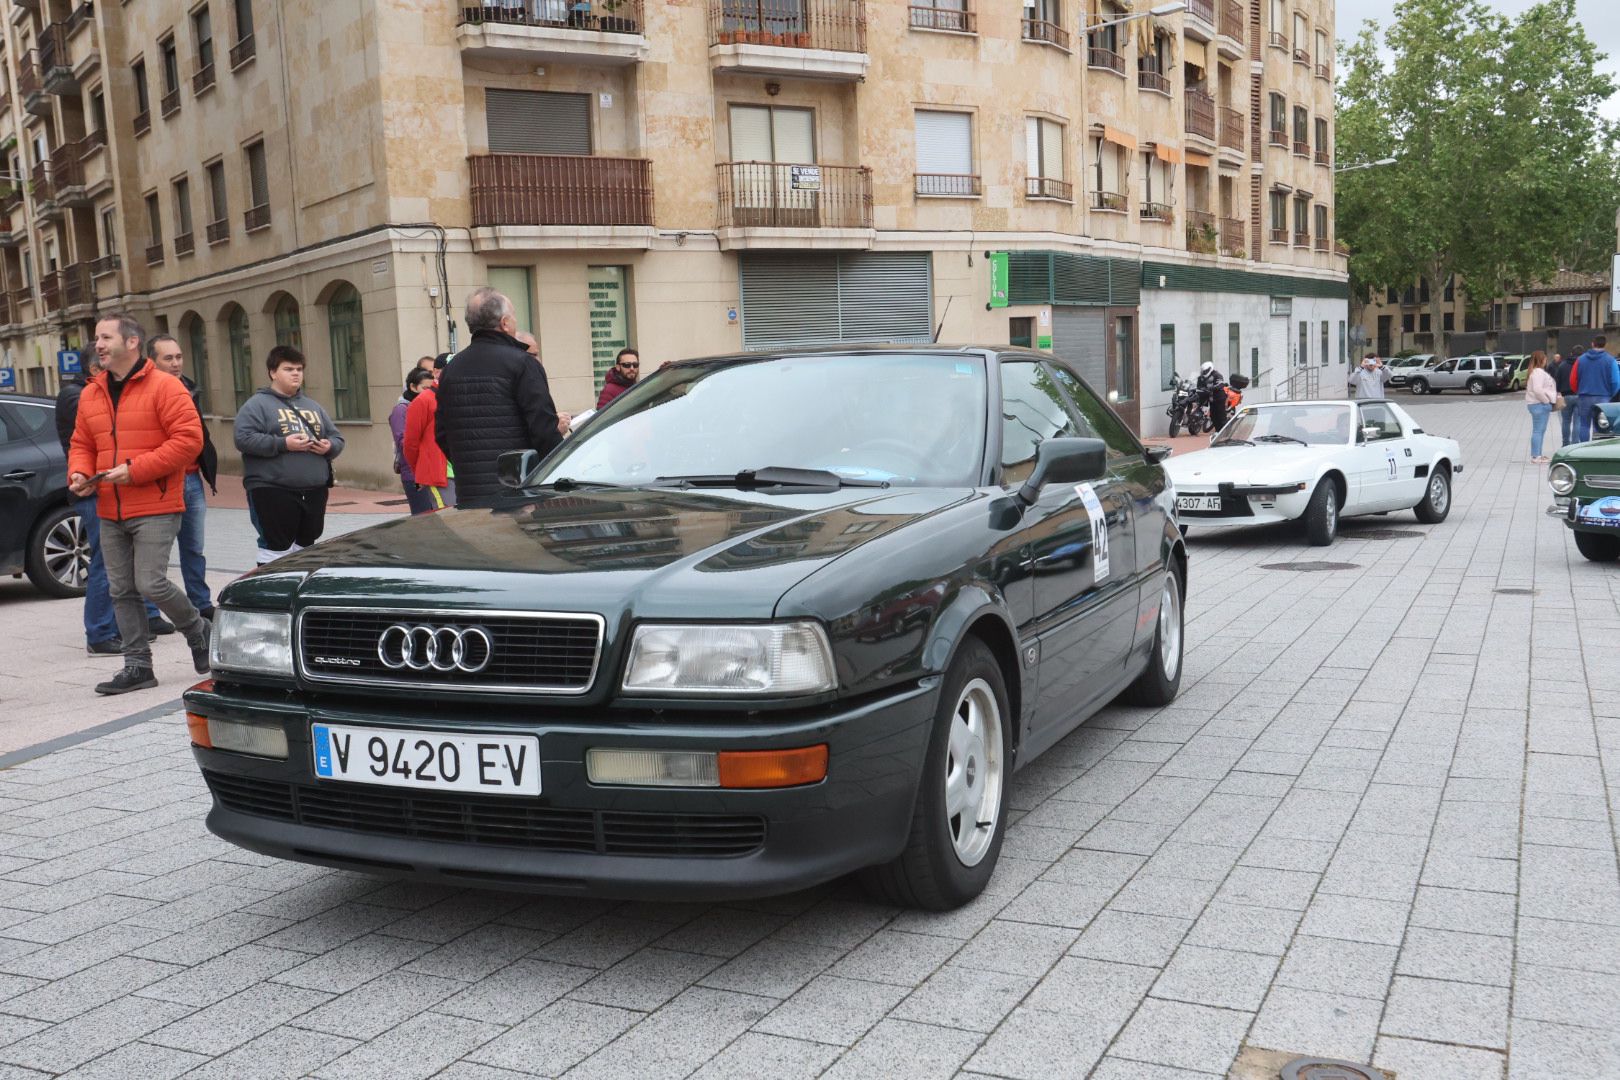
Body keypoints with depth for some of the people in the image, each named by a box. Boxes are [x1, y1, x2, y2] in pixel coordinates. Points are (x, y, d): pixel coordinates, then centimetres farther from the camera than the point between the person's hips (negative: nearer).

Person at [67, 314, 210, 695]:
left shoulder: (164, 386, -8)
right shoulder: (91, 394, 13)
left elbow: (189, 439, -16)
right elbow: (81, 444, 20)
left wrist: (135, 469, -18)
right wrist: (78, 474, -3)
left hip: (155, 509, -7)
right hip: (109, 511, 7)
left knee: (150, 584, -12)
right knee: (121, 591, 7)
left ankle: (197, 630, 15)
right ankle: (137, 666, 16)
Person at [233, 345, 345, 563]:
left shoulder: (312, 405, 20)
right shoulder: (258, 404, 1)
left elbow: (337, 437, 22)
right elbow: (243, 438, -12)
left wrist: (329, 446, -2)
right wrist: (283, 444, -18)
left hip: (314, 491, 6)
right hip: (273, 491, -6)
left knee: (307, 548, 13)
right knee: (277, 547, -7)